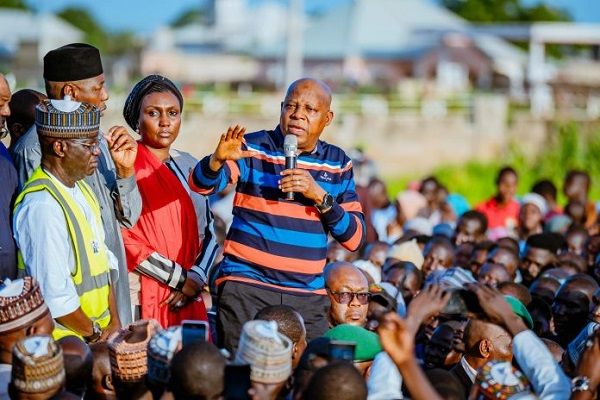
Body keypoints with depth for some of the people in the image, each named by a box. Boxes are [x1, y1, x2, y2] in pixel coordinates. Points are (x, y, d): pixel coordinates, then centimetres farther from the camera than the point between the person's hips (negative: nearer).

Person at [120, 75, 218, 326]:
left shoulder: (188, 166, 13)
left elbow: (208, 233, 13)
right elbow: (123, 237, -13)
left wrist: (195, 279, -4)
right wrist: (181, 278, -11)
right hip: (141, 301, -5)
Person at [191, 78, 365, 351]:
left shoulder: (338, 164, 10)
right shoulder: (252, 148, 2)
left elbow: (355, 239, 4)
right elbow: (201, 185, -13)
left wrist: (320, 195, -10)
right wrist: (218, 159, -35)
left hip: (308, 297, 2)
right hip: (246, 288, -2)